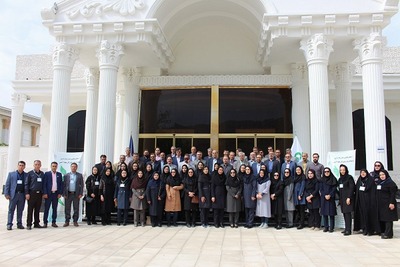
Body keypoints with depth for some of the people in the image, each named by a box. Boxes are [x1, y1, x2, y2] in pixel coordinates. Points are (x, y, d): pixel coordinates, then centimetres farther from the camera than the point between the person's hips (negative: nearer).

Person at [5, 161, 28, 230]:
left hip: (22, 195, 1)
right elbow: (7, 184, 4)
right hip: (13, 194, -1)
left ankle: (19, 224, 14)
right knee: (11, 210, 1)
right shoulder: (11, 174, 7)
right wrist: (6, 194, -4)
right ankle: (9, 224, 4)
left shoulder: (26, 175, 8)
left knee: (20, 211, 7)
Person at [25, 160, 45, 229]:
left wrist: (43, 193, 9)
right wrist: (27, 193, -9)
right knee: (30, 210, -1)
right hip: (32, 193, -3)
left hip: (39, 194, 4)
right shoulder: (30, 173, 0)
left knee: (37, 210, 8)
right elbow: (26, 184, -2)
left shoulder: (42, 174, 11)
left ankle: (36, 223, 15)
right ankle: (29, 224, 4)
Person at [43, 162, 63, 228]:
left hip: (56, 194, 3)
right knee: (46, 208, 1)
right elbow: (44, 184, -2)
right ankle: (45, 222, 6)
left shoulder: (59, 174, 10)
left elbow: (61, 184, 9)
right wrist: (45, 193, -10)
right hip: (48, 193, -2)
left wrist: (60, 193, 0)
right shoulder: (47, 174, 2)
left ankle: (53, 222, 12)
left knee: (55, 209, 6)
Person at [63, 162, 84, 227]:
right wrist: (64, 194, -2)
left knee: (76, 208, 4)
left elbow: (81, 185, 2)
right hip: (68, 194, 1)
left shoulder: (80, 175, 5)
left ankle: (75, 221, 12)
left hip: (76, 194, -1)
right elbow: (64, 185, 5)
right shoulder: (66, 175, 7)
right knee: (67, 208, 5)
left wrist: (81, 194, -6)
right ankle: (67, 221, 13)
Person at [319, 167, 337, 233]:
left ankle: (331, 227, 2)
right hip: (323, 198, 2)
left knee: (331, 213, -3)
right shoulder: (322, 180, 10)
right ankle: (326, 227, 9)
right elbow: (321, 189, 5)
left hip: (331, 198, -2)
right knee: (324, 213, 3)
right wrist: (325, 195, -8)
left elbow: (334, 188, -3)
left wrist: (330, 195, -14)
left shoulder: (333, 179, 2)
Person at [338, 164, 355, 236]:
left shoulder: (349, 177, -5)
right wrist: (340, 199, 13)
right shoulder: (340, 179, 16)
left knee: (347, 213, -10)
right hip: (342, 199, 7)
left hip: (348, 198, -7)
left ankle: (348, 230, -10)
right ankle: (346, 228, 13)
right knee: (344, 214, 6)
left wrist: (349, 198, -17)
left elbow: (351, 188, -11)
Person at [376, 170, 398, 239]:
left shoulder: (390, 183, -9)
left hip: (387, 204, -8)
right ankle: (383, 232, 20)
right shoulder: (379, 183, 14)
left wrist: (392, 203, -21)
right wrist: (377, 202, 17)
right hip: (380, 204, 8)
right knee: (381, 218, 10)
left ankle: (388, 234, -4)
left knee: (388, 218, -6)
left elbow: (393, 194, -14)